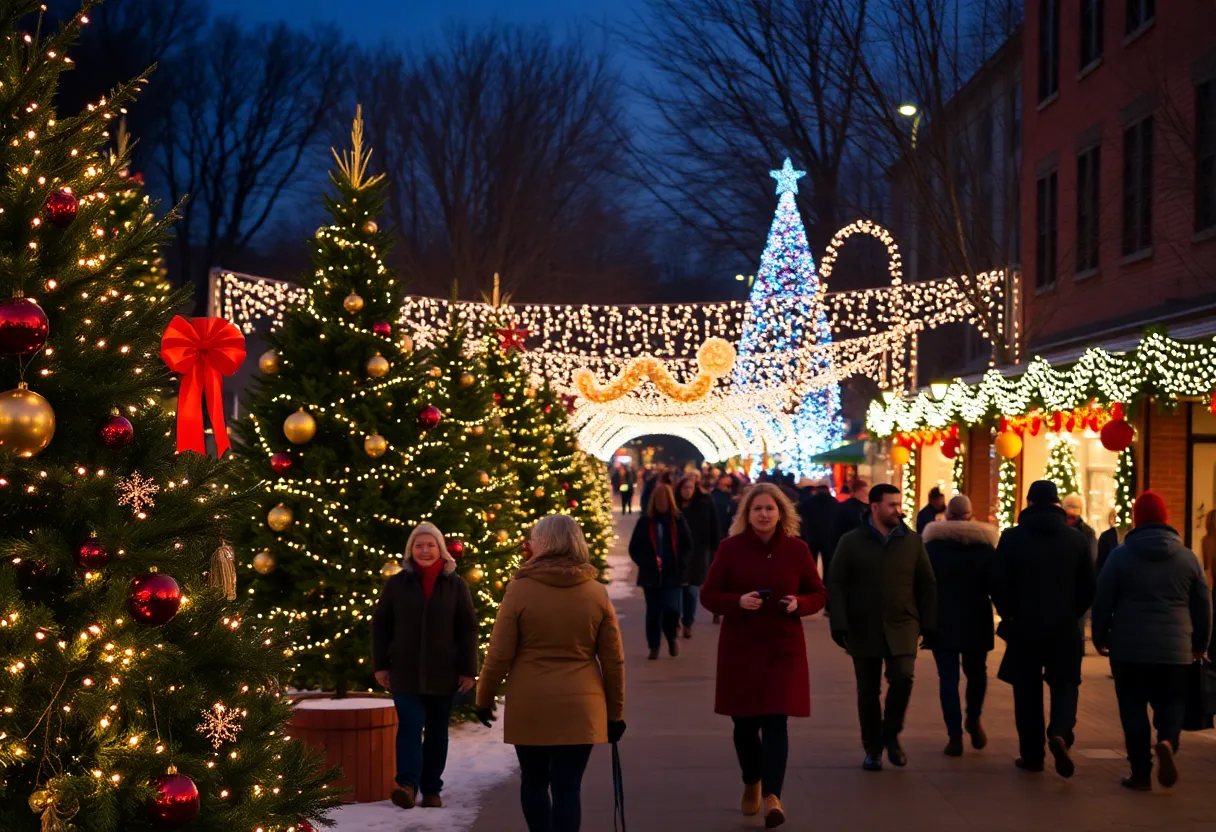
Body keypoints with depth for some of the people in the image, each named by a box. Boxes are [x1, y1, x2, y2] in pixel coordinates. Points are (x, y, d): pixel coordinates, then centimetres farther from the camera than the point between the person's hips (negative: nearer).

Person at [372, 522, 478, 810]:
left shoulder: (456, 585, 2)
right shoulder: (397, 584, 2)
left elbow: (468, 629, 3)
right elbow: (379, 624, 6)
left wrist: (468, 670, -3)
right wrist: (380, 665, 1)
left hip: (443, 672, 1)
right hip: (405, 671, -1)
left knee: (437, 731, 7)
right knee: (410, 725, -13)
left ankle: (431, 789, 15)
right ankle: (407, 784, -21)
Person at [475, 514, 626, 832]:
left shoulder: (520, 589, -6)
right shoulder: (597, 592, 2)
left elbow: (499, 655, -5)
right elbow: (613, 660, 4)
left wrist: (484, 698, 9)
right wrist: (615, 713, 13)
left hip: (530, 707, -1)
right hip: (579, 707, 1)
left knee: (534, 781, 17)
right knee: (567, 788, 1)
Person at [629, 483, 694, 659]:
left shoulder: (678, 521, 1)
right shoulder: (645, 522, 0)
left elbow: (688, 548, 5)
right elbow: (634, 549, 1)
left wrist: (680, 564, -12)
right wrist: (648, 562, -14)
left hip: (673, 575, -1)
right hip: (651, 575, 1)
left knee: (672, 608, -14)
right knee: (653, 612, 7)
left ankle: (671, 636, 14)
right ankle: (654, 646, 20)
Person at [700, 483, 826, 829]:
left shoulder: (797, 549, -1)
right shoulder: (731, 548, -3)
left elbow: (818, 594, 8)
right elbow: (708, 595, 0)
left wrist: (799, 603, -14)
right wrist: (738, 601, -19)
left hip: (783, 647, 0)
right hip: (739, 647, 1)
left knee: (775, 720, -11)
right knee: (744, 722, 10)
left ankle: (771, 795, -13)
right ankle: (751, 783, 35)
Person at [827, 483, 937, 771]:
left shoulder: (912, 541, 4)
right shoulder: (851, 542, -1)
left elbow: (926, 585, 7)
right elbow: (836, 584, -3)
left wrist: (929, 625, 2)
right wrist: (839, 624, -12)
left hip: (902, 626, 0)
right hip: (864, 628, 0)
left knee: (903, 676, -18)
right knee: (868, 691, 5)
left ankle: (891, 734, 5)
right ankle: (872, 749, 19)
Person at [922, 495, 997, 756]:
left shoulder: (932, 545, -2)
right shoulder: (985, 545, 1)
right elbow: (995, 583, 2)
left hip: (942, 621, -1)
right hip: (976, 620, 1)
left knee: (948, 677, 0)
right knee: (976, 671, 21)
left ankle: (955, 736, -5)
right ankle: (973, 720, 12)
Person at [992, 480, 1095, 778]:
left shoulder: (1012, 538, -4)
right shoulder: (1076, 539, 1)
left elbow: (999, 584, -6)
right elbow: (1088, 587, 3)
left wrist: (1009, 615, 9)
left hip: (1023, 627, -1)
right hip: (1065, 629, 1)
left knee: (1027, 691, 9)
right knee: (1065, 684, 10)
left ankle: (1032, 754, 9)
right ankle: (1060, 733, -17)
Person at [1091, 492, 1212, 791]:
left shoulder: (1121, 555, -1)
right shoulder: (1187, 557, 5)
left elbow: (1102, 601, -1)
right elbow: (1203, 606, 9)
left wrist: (1100, 638, 12)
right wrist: (1200, 644, 21)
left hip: (1129, 648, -1)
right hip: (1175, 651, 1)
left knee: (1134, 708, 6)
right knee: (1171, 703, 12)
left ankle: (1141, 773, 4)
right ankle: (1167, 741, -18)